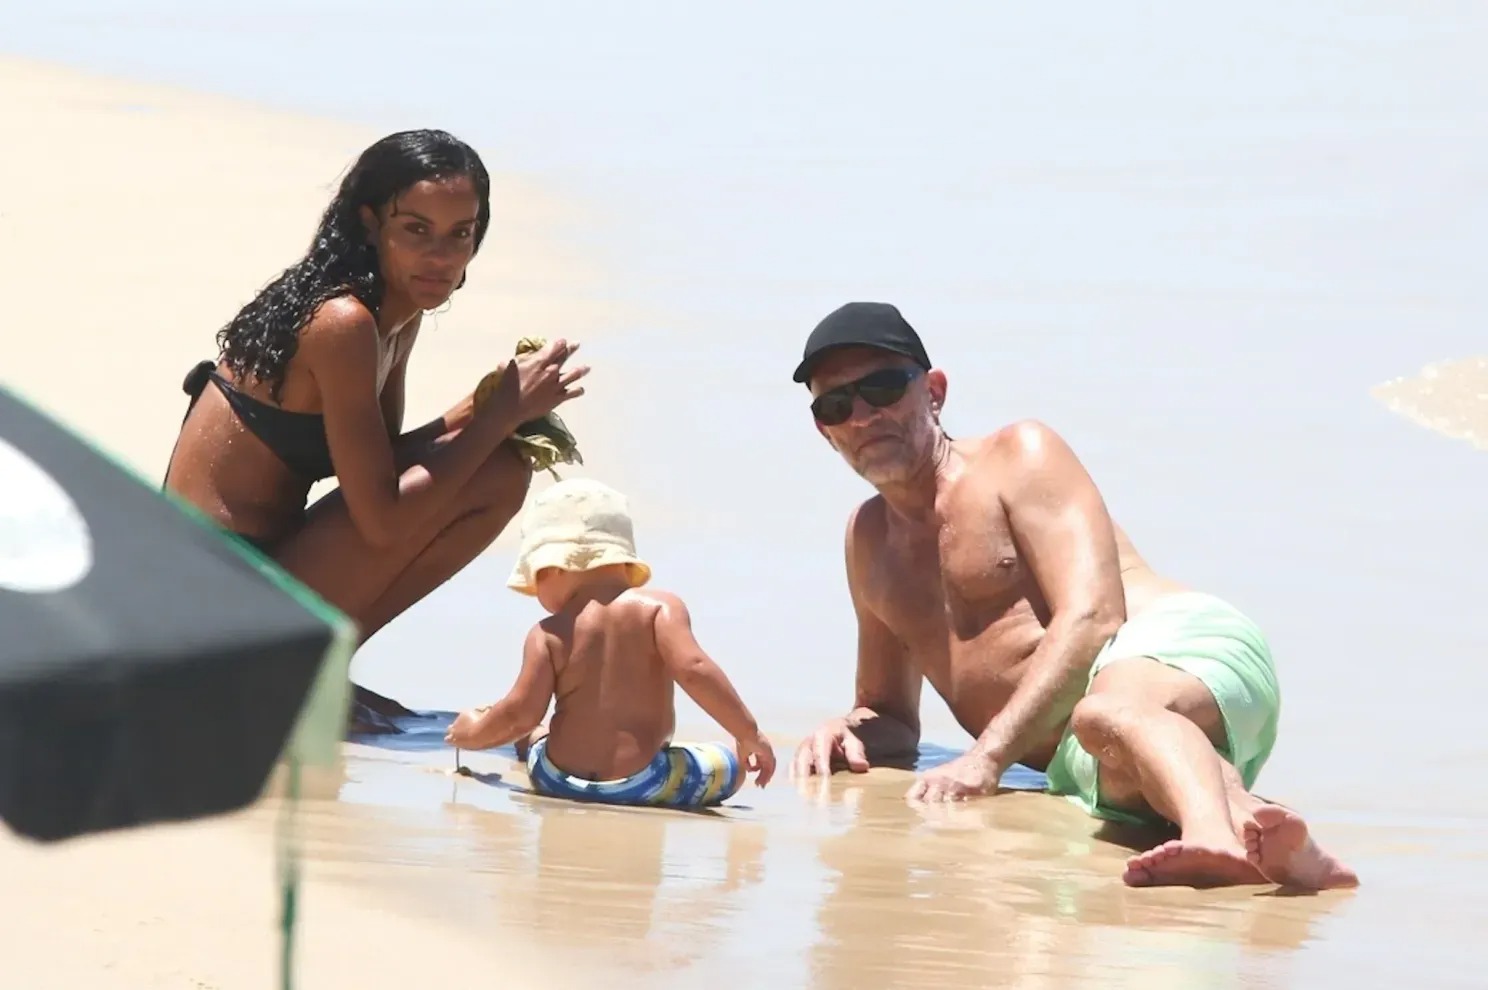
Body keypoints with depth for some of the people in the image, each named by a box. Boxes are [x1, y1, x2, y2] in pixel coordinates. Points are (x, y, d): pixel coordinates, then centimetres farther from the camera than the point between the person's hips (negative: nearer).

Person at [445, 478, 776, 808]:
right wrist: (749, 734, -10)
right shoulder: (659, 607, -2)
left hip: (558, 781, 4)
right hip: (640, 783, -4)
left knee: (533, 736, 37)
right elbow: (693, 669, -16)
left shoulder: (549, 634, 0)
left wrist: (475, 732, 13)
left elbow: (522, 713, -8)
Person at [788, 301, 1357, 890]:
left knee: (1109, 713, -44)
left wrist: (987, 755, -15)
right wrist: (850, 732, 11)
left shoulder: (1020, 455, 10)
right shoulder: (869, 539, 31)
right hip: (1078, 768, 5)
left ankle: (1218, 836, -75)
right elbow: (890, 715, 39)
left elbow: (1092, 617, -5)